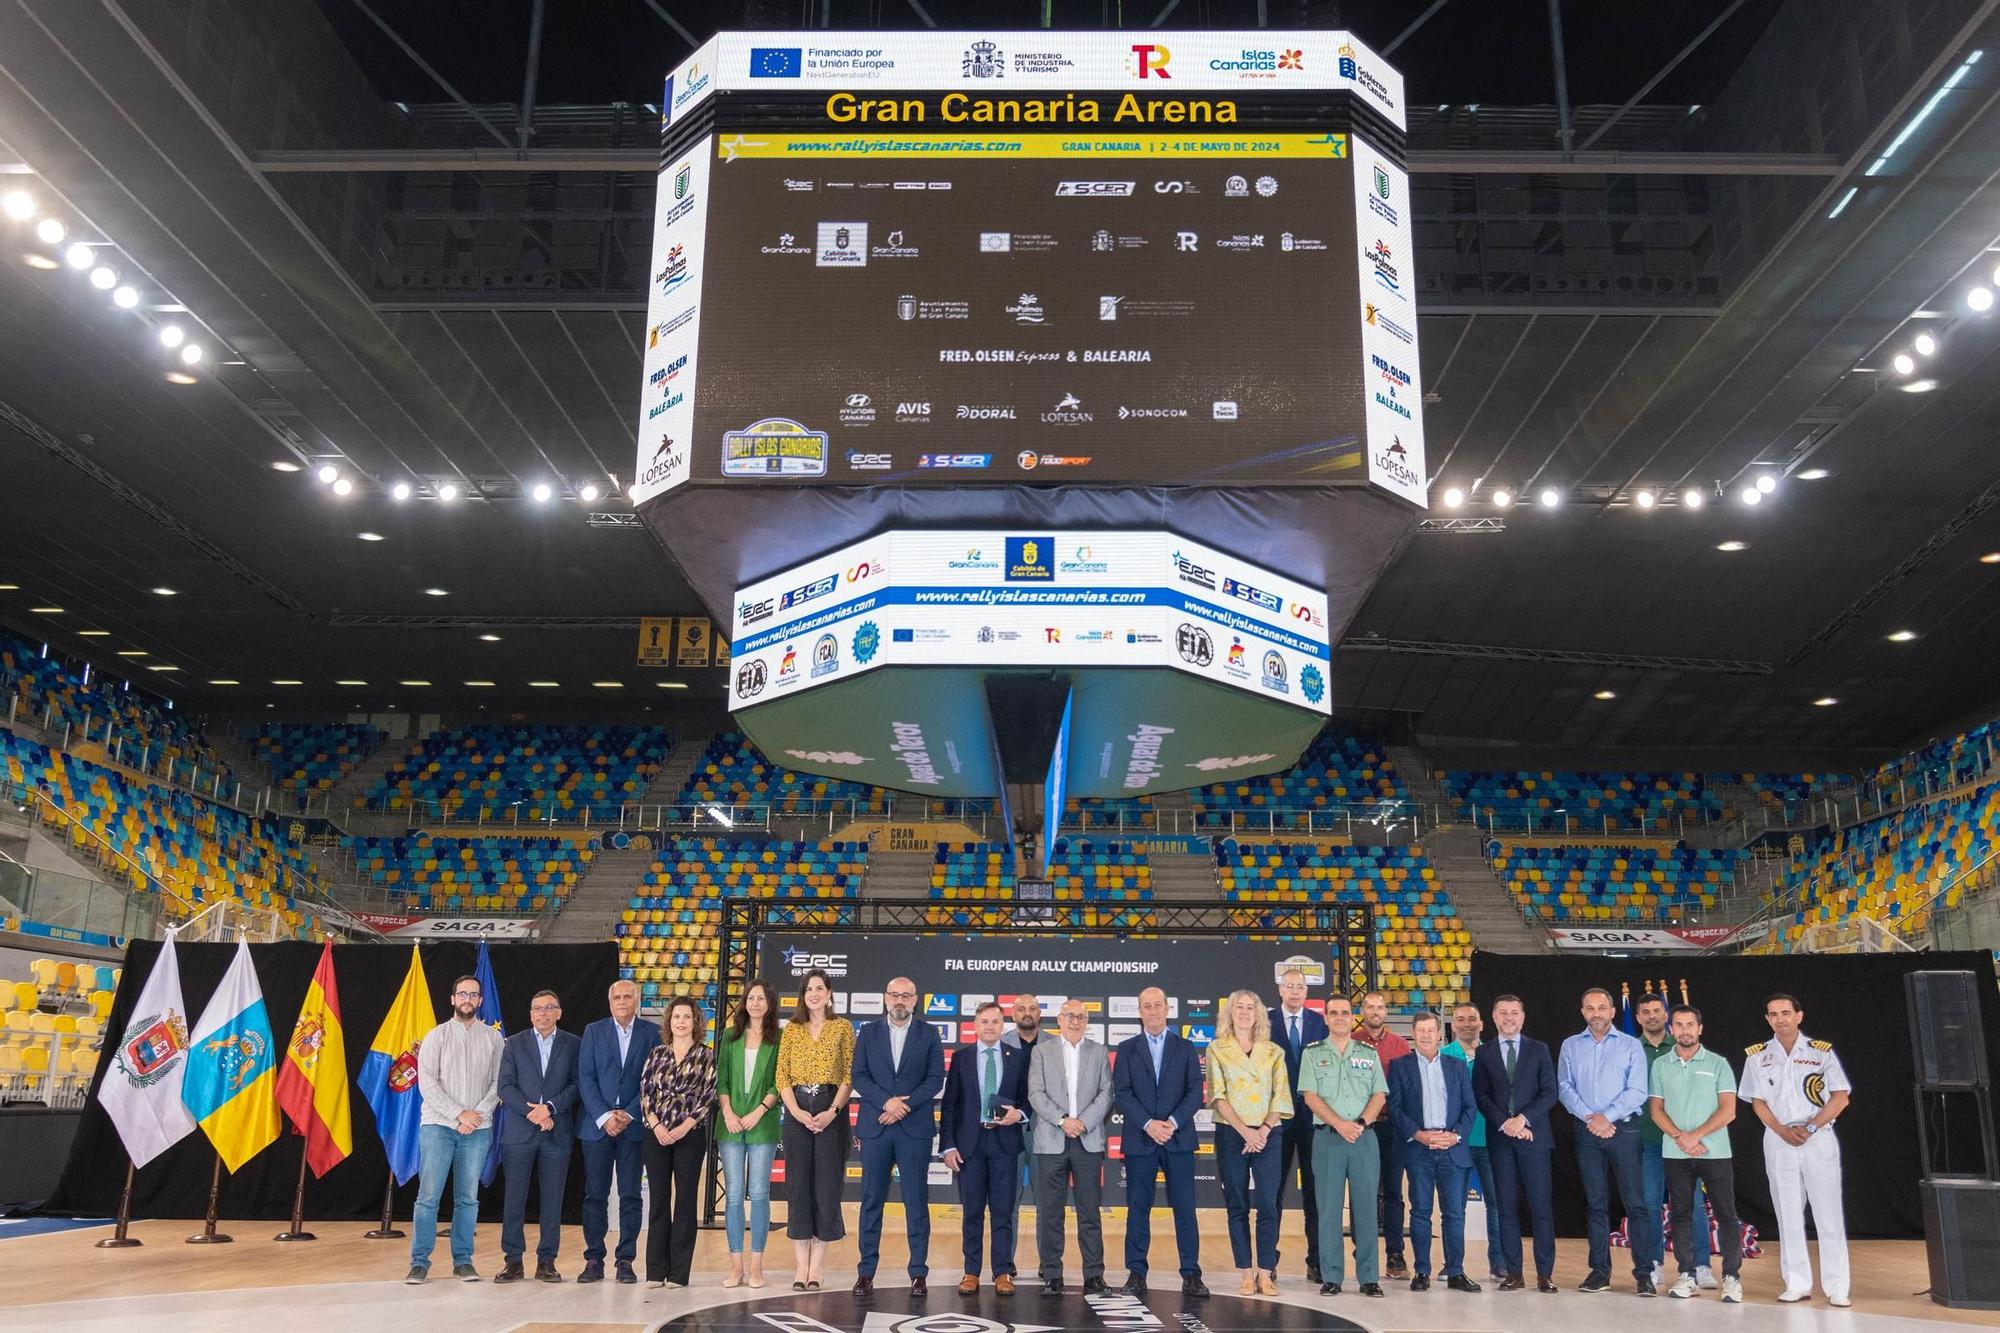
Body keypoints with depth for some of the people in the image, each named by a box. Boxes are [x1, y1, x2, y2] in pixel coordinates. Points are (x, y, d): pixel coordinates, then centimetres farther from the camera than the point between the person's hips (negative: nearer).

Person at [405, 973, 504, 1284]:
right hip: (438, 1126, -1)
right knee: (428, 1196, -4)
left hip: (478, 1129, 2)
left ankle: (463, 1261, 11)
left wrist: (479, 1114, -10)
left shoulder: (493, 1038, 8)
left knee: (468, 1198, 5)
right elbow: (427, 1083, -4)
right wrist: (459, 1114, -11)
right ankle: (419, 1262, 3)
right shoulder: (437, 1036, 3)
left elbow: (498, 1083, 4)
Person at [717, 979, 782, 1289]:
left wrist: (758, 1112, -12)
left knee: (759, 1194, -2)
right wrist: (728, 1112, -5)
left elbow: (779, 1083, -3)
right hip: (731, 1124, 3)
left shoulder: (779, 1039, 2)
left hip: (763, 1125, -2)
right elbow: (721, 1079, 8)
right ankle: (736, 1265, 7)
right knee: (733, 1194, 2)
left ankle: (756, 1266, 4)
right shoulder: (731, 1037, 11)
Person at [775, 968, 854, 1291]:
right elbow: (781, 1075, 4)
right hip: (797, 1111, 2)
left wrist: (832, 1112, -13)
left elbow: (849, 1075, -1)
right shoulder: (791, 1029, 10)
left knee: (826, 1184, -2)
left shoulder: (842, 1028, 5)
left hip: (831, 1110, -2)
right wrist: (797, 1112, -10)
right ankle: (800, 1266, 5)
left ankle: (817, 1267, 4)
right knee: (797, 1184, 1)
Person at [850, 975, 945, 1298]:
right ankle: (866, 1272, 9)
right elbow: (859, 1077, 2)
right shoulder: (868, 1033, 9)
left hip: (915, 1127, -1)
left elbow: (936, 1078, 0)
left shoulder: (928, 1034, 7)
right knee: (871, 1199, 3)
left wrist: (905, 1105, -12)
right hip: (875, 1127, 1)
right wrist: (887, 1102, -13)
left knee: (916, 1201, 1)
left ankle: (918, 1272, 7)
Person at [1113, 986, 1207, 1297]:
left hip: (1179, 1138, 0)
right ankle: (1136, 1275, 9)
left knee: (1185, 1209, 0)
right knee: (1138, 1209, 3)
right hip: (1139, 1140, 0)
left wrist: (1173, 1122, -13)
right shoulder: (1126, 1049, 7)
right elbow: (1121, 1095, -1)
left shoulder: (1185, 1048, 9)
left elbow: (1195, 1093, 2)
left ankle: (1191, 1275, 6)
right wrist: (1148, 1124, -13)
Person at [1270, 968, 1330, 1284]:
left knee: (1314, 1189, 6)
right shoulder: (1266, 1021, 0)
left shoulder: (1319, 1023, 5)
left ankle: (1316, 1261, 13)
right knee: (1273, 1188, 5)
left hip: (1313, 1114, 1)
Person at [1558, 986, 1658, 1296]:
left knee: (1635, 1202, -5)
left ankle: (1644, 1273, -1)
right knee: (1595, 1203, 6)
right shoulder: (1570, 1046, 10)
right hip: (1587, 1132, 2)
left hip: (1623, 1130, -2)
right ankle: (1600, 1271, 12)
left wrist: (1607, 1117, -13)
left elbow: (1637, 1091, -4)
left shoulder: (1630, 1045, 4)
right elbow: (1565, 1088, 4)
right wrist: (1590, 1117, -10)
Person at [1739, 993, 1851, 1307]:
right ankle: (1797, 1284, 12)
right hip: (1778, 1140, 2)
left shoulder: (1821, 1052, -1)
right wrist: (1783, 1131, -9)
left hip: (1818, 1138, -2)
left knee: (1829, 1215, -2)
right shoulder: (1757, 1056, 4)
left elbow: (1840, 1097, -2)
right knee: (1788, 1215, 5)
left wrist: (1810, 1127, -12)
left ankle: (1836, 1287, 3)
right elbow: (1758, 1102, 6)